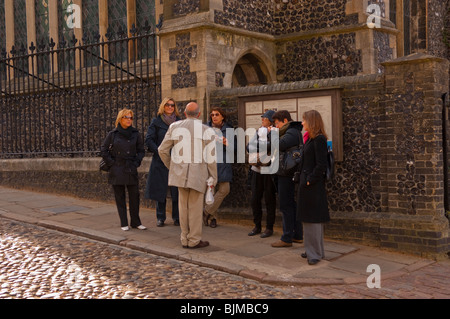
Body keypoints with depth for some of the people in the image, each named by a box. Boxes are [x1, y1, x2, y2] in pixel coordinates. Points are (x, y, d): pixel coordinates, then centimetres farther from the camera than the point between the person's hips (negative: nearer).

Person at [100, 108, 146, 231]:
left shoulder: (135, 134, 4)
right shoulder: (113, 134, 0)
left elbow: (141, 150, 13)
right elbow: (103, 150, 7)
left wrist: (137, 162, 2)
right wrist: (111, 162, 0)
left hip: (131, 169, 1)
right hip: (117, 169, -1)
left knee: (134, 195, 1)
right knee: (120, 197, 4)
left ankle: (135, 222, 13)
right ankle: (124, 223, 12)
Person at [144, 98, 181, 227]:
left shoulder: (180, 122, 10)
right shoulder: (156, 122, 4)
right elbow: (149, 140, 0)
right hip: (160, 161, -1)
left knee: (177, 190, 0)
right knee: (160, 189, 2)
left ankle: (177, 217, 11)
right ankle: (160, 218, 13)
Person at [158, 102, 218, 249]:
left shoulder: (175, 127, 3)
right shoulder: (206, 130, -5)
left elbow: (163, 150, 6)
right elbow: (211, 158, -6)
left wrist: (170, 166, 20)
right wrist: (213, 178, 2)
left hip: (179, 172, 3)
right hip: (198, 173, -3)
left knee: (183, 206, 12)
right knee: (195, 207, 5)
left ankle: (185, 239, 20)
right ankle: (194, 240, 13)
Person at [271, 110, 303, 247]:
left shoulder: (291, 133, -15)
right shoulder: (295, 131, 18)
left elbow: (278, 146, -29)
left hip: (287, 175, -10)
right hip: (291, 174, 10)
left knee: (286, 205, -4)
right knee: (293, 204, 15)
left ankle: (287, 238, 2)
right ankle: (298, 235, 23)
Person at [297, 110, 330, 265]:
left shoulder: (319, 140, -15)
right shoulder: (310, 139, 15)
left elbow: (321, 165, -19)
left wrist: (309, 180, -18)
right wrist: (304, 180, 13)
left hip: (314, 186, -10)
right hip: (306, 183, 10)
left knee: (313, 219, -3)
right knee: (308, 218, 14)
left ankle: (316, 253, 5)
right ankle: (312, 250, 24)